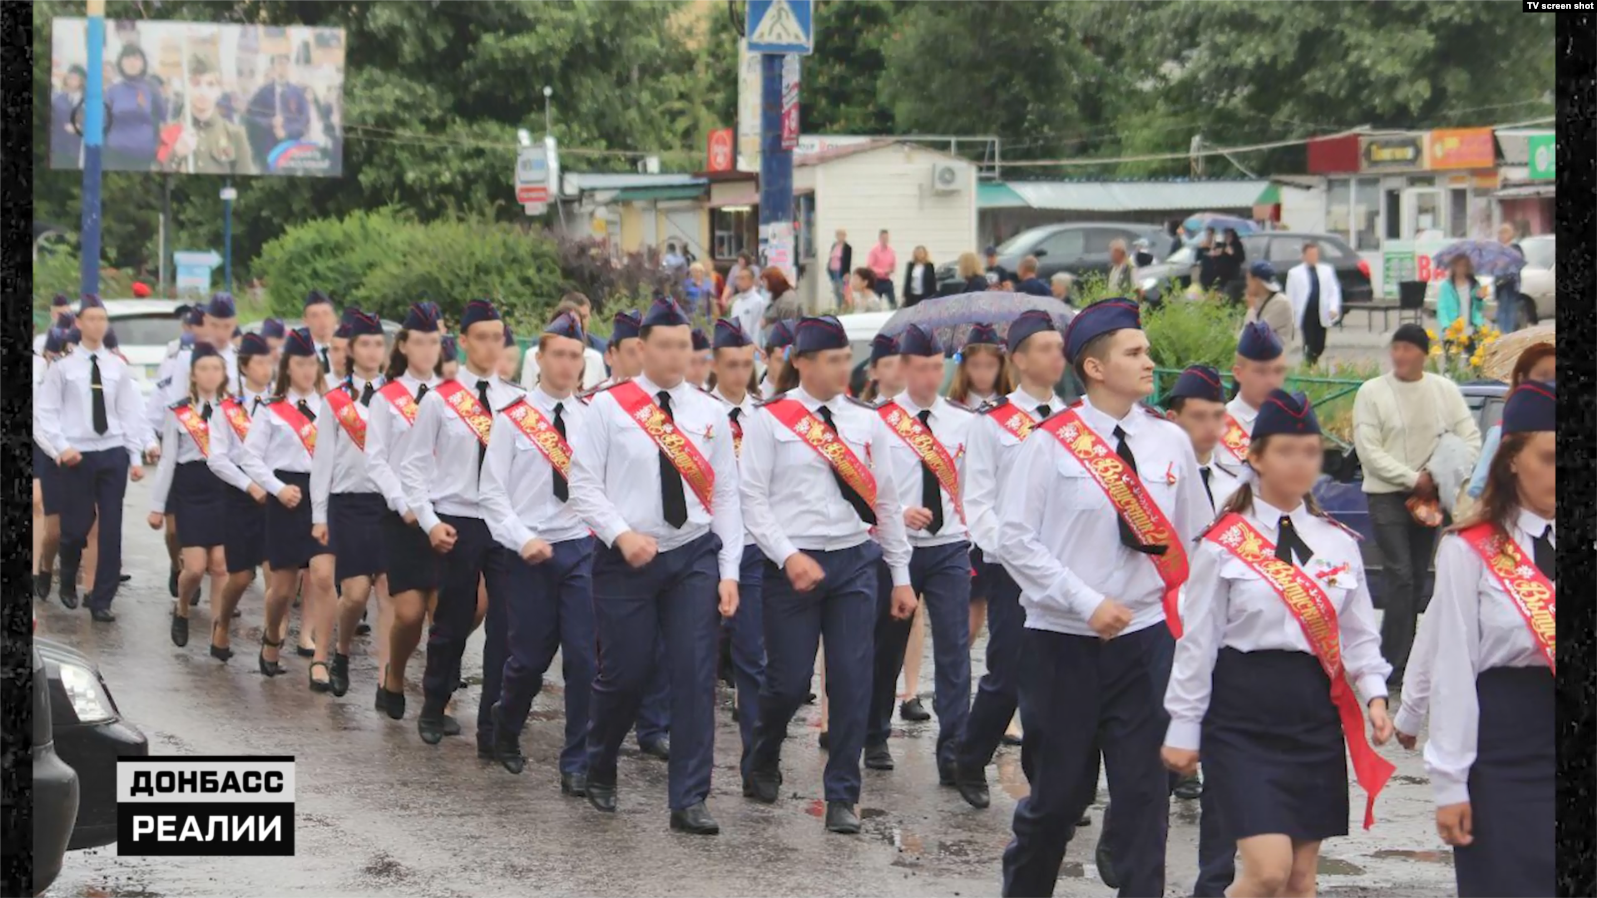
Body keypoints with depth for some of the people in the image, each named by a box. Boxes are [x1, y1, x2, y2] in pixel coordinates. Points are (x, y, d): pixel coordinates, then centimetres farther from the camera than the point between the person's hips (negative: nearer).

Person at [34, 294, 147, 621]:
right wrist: (61, 447, -14)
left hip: (113, 454, 2)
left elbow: (130, 414, 7)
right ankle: (68, 584, 32)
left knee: (111, 530, 1)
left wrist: (136, 457, 3)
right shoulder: (63, 367, -2)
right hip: (78, 456, -2)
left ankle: (102, 602, 8)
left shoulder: (118, 367, 5)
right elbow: (45, 413, -2)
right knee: (76, 527, 3)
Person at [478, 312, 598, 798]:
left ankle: (577, 765, 3)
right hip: (531, 553, -2)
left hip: (582, 548, 2)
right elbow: (492, 491, -2)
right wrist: (523, 540, -13)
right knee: (529, 657, 7)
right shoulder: (513, 419, -1)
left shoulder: (591, 419, 6)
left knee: (584, 659, -5)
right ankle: (505, 732, 36)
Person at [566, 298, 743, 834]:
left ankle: (689, 800, -1)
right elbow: (583, 487, -3)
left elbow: (726, 495, 7)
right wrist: (622, 535, -17)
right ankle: (600, 771, 32)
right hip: (626, 562, -2)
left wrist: (729, 571, 1)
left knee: (695, 677, -5)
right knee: (625, 674, 4)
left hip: (694, 556, 2)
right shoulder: (609, 407, -1)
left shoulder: (709, 413, 7)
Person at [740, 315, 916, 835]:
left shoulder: (865, 422, 8)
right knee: (789, 680, 1)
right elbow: (753, 500, -4)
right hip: (792, 565, -3)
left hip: (854, 560, 3)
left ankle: (842, 797, 7)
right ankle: (762, 766, 30)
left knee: (852, 680, -2)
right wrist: (789, 557, -16)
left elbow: (885, 501, 12)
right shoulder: (769, 421, -2)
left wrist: (901, 576, 11)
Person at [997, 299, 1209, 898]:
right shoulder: (1051, 443, -7)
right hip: (1064, 641, -2)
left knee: (1145, 790, 1)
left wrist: (1184, 612, 3)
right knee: (1059, 791, 8)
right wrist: (1089, 604, -14)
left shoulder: (1170, 441, 3)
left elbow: (1196, 538, 11)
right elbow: (1016, 538, -9)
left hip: (1147, 636, 2)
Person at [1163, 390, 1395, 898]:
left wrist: (1374, 694, -3)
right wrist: (1184, 728, -1)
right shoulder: (1224, 546, -5)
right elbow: (1197, 642, -2)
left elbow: (1360, 636, 13)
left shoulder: (1339, 544, 8)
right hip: (1244, 714, -5)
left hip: (1316, 713, 5)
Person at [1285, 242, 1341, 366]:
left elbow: (1334, 290, 9)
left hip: (1322, 315, 3)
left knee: (1320, 346, 5)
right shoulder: (1294, 273, 1)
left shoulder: (1327, 270, 11)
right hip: (1306, 314, -3)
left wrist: (1334, 308, -6)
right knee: (1309, 346, -7)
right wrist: (1291, 315, -4)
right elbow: (1290, 295, 2)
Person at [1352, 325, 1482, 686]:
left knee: (1416, 578, 7)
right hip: (1387, 495, -4)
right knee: (1400, 576, -12)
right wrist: (1413, 478, -14)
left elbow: (1471, 438, 4)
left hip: (1429, 495, 4)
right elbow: (1368, 450, -8)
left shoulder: (1444, 390, 5)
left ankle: (1396, 658, 15)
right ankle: (1395, 665, -11)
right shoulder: (1372, 392, -4)